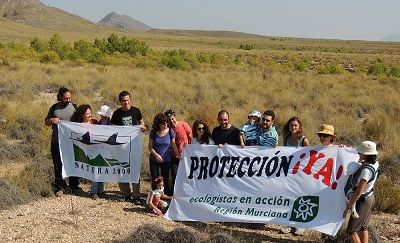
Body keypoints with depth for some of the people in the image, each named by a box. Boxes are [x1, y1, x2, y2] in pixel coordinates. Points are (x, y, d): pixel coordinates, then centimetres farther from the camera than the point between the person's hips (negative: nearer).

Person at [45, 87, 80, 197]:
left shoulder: (74, 107, 4)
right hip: (57, 142, 0)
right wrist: (52, 120, -11)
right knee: (58, 165, 5)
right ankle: (59, 187, 15)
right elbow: (46, 122, 11)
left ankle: (74, 186, 20)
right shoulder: (54, 108, 4)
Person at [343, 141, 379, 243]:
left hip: (363, 200, -9)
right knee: (363, 227, 20)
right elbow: (360, 161, 18)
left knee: (351, 231, 0)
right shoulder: (375, 164, -5)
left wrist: (348, 207, -24)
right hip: (370, 198, 9)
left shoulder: (367, 170, -30)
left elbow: (358, 192, -31)